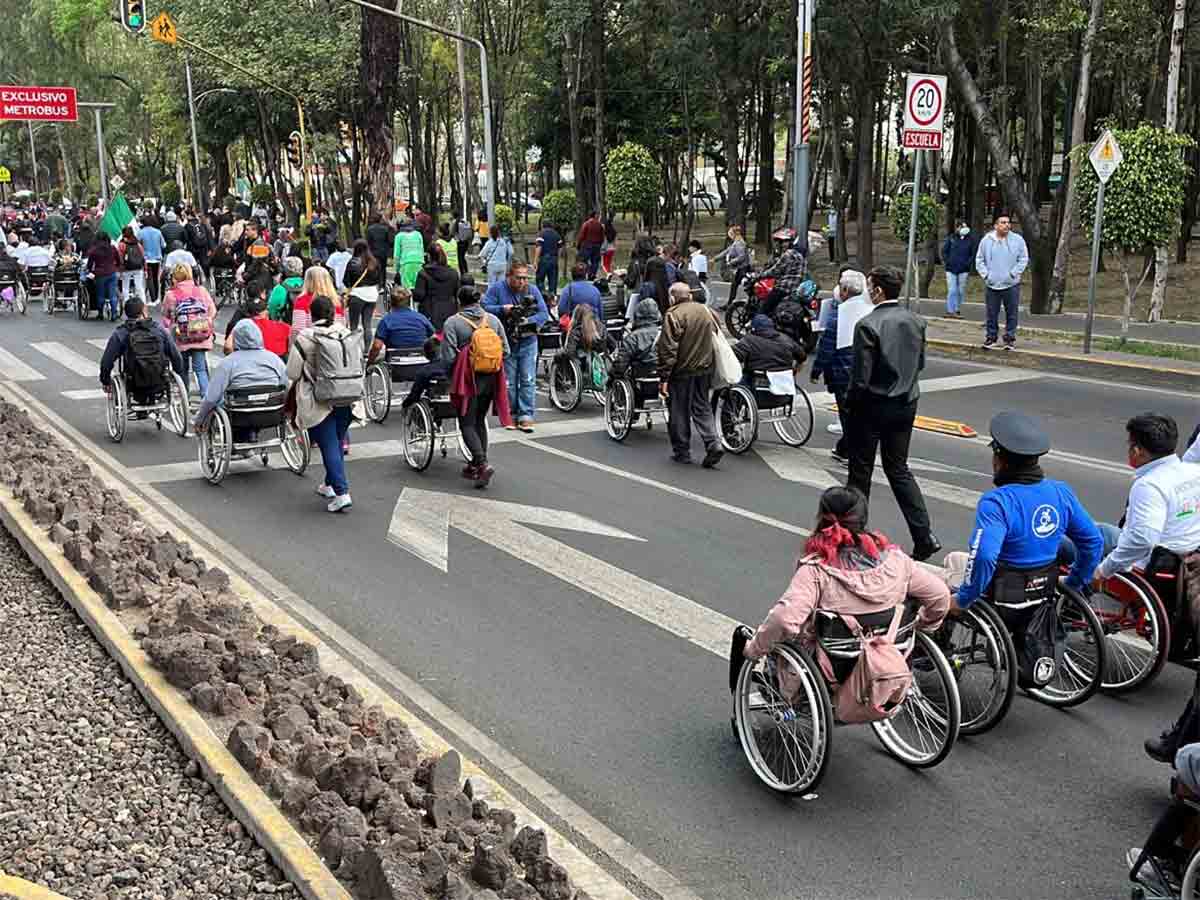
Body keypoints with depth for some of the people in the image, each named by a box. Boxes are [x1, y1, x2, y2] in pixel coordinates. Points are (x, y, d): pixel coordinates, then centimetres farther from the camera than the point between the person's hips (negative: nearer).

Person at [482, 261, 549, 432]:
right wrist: (502, 309, -23)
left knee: (528, 380, -3)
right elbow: (484, 307, -9)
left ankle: (526, 415, 1)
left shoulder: (533, 290, 2)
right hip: (505, 342, -1)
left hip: (528, 342, 1)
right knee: (508, 381, 3)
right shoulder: (497, 288, -3)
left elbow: (544, 314, -1)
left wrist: (530, 321, -17)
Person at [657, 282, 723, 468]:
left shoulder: (673, 315, -13)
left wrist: (663, 378, -13)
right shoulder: (706, 310, 8)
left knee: (680, 412, 6)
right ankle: (713, 444, 1)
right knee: (702, 408, 16)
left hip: (682, 371, -6)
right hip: (705, 369, 6)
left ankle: (682, 452, 13)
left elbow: (668, 350, -16)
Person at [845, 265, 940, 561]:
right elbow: (920, 363, 11)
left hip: (872, 406, -6)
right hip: (906, 404, 6)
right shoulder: (916, 321, 1)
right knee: (898, 469, 14)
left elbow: (861, 378, -18)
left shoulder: (868, 325, -19)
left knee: (861, 471, 10)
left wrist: (850, 405, -4)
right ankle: (924, 536, 6)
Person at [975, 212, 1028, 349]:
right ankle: (990, 337, 20)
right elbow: (979, 260, 7)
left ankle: (1010, 338, 12)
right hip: (992, 285, 1)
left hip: (1011, 285, -1)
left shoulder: (1018, 240, -1)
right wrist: (985, 274, -3)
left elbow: (1023, 259, 1)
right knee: (992, 314, 7)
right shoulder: (986, 240, 2)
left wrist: (1013, 273, -8)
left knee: (1011, 314, 2)